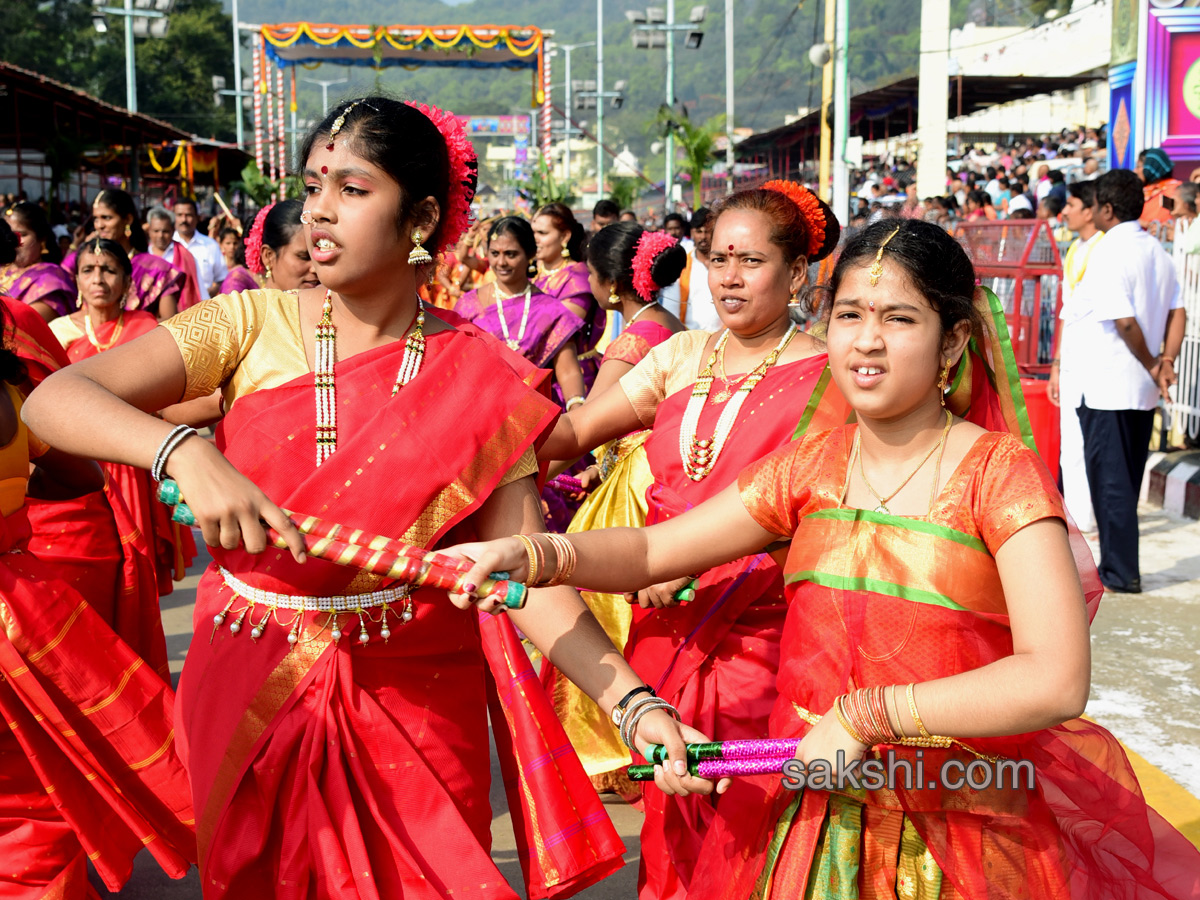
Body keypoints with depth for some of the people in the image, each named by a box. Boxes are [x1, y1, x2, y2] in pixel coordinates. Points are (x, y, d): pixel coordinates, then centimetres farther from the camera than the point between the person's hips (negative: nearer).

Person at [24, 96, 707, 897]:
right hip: (250, 688, 2)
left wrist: (634, 703, -25)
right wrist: (186, 454, -35)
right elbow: (54, 400, -17)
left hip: (415, 699, -1)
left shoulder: (480, 381, -8)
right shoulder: (253, 325, -6)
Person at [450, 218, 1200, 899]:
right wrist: (530, 554, -18)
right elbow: (648, 551, 0)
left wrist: (863, 714, -23)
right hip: (803, 822, 4)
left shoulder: (998, 473, -10)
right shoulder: (809, 469, 3)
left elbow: (1056, 682, -22)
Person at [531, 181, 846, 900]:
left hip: (755, 636, -5)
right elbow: (572, 431, 4)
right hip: (665, 626, 5)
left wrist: (702, 568, -23)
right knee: (669, 820, 15)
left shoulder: (827, 378, -7)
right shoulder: (683, 356, 9)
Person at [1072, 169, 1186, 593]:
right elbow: (1177, 312, 7)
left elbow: (1125, 322, -22)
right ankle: (1122, 567, 23)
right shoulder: (1157, 251, 11)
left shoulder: (1110, 254, -16)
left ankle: (1120, 572, 6)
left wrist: (1151, 366, -10)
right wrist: (1166, 362, 0)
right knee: (1126, 478, 16)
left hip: (1106, 387, -8)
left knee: (1109, 479, 0)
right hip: (1142, 389, 8)